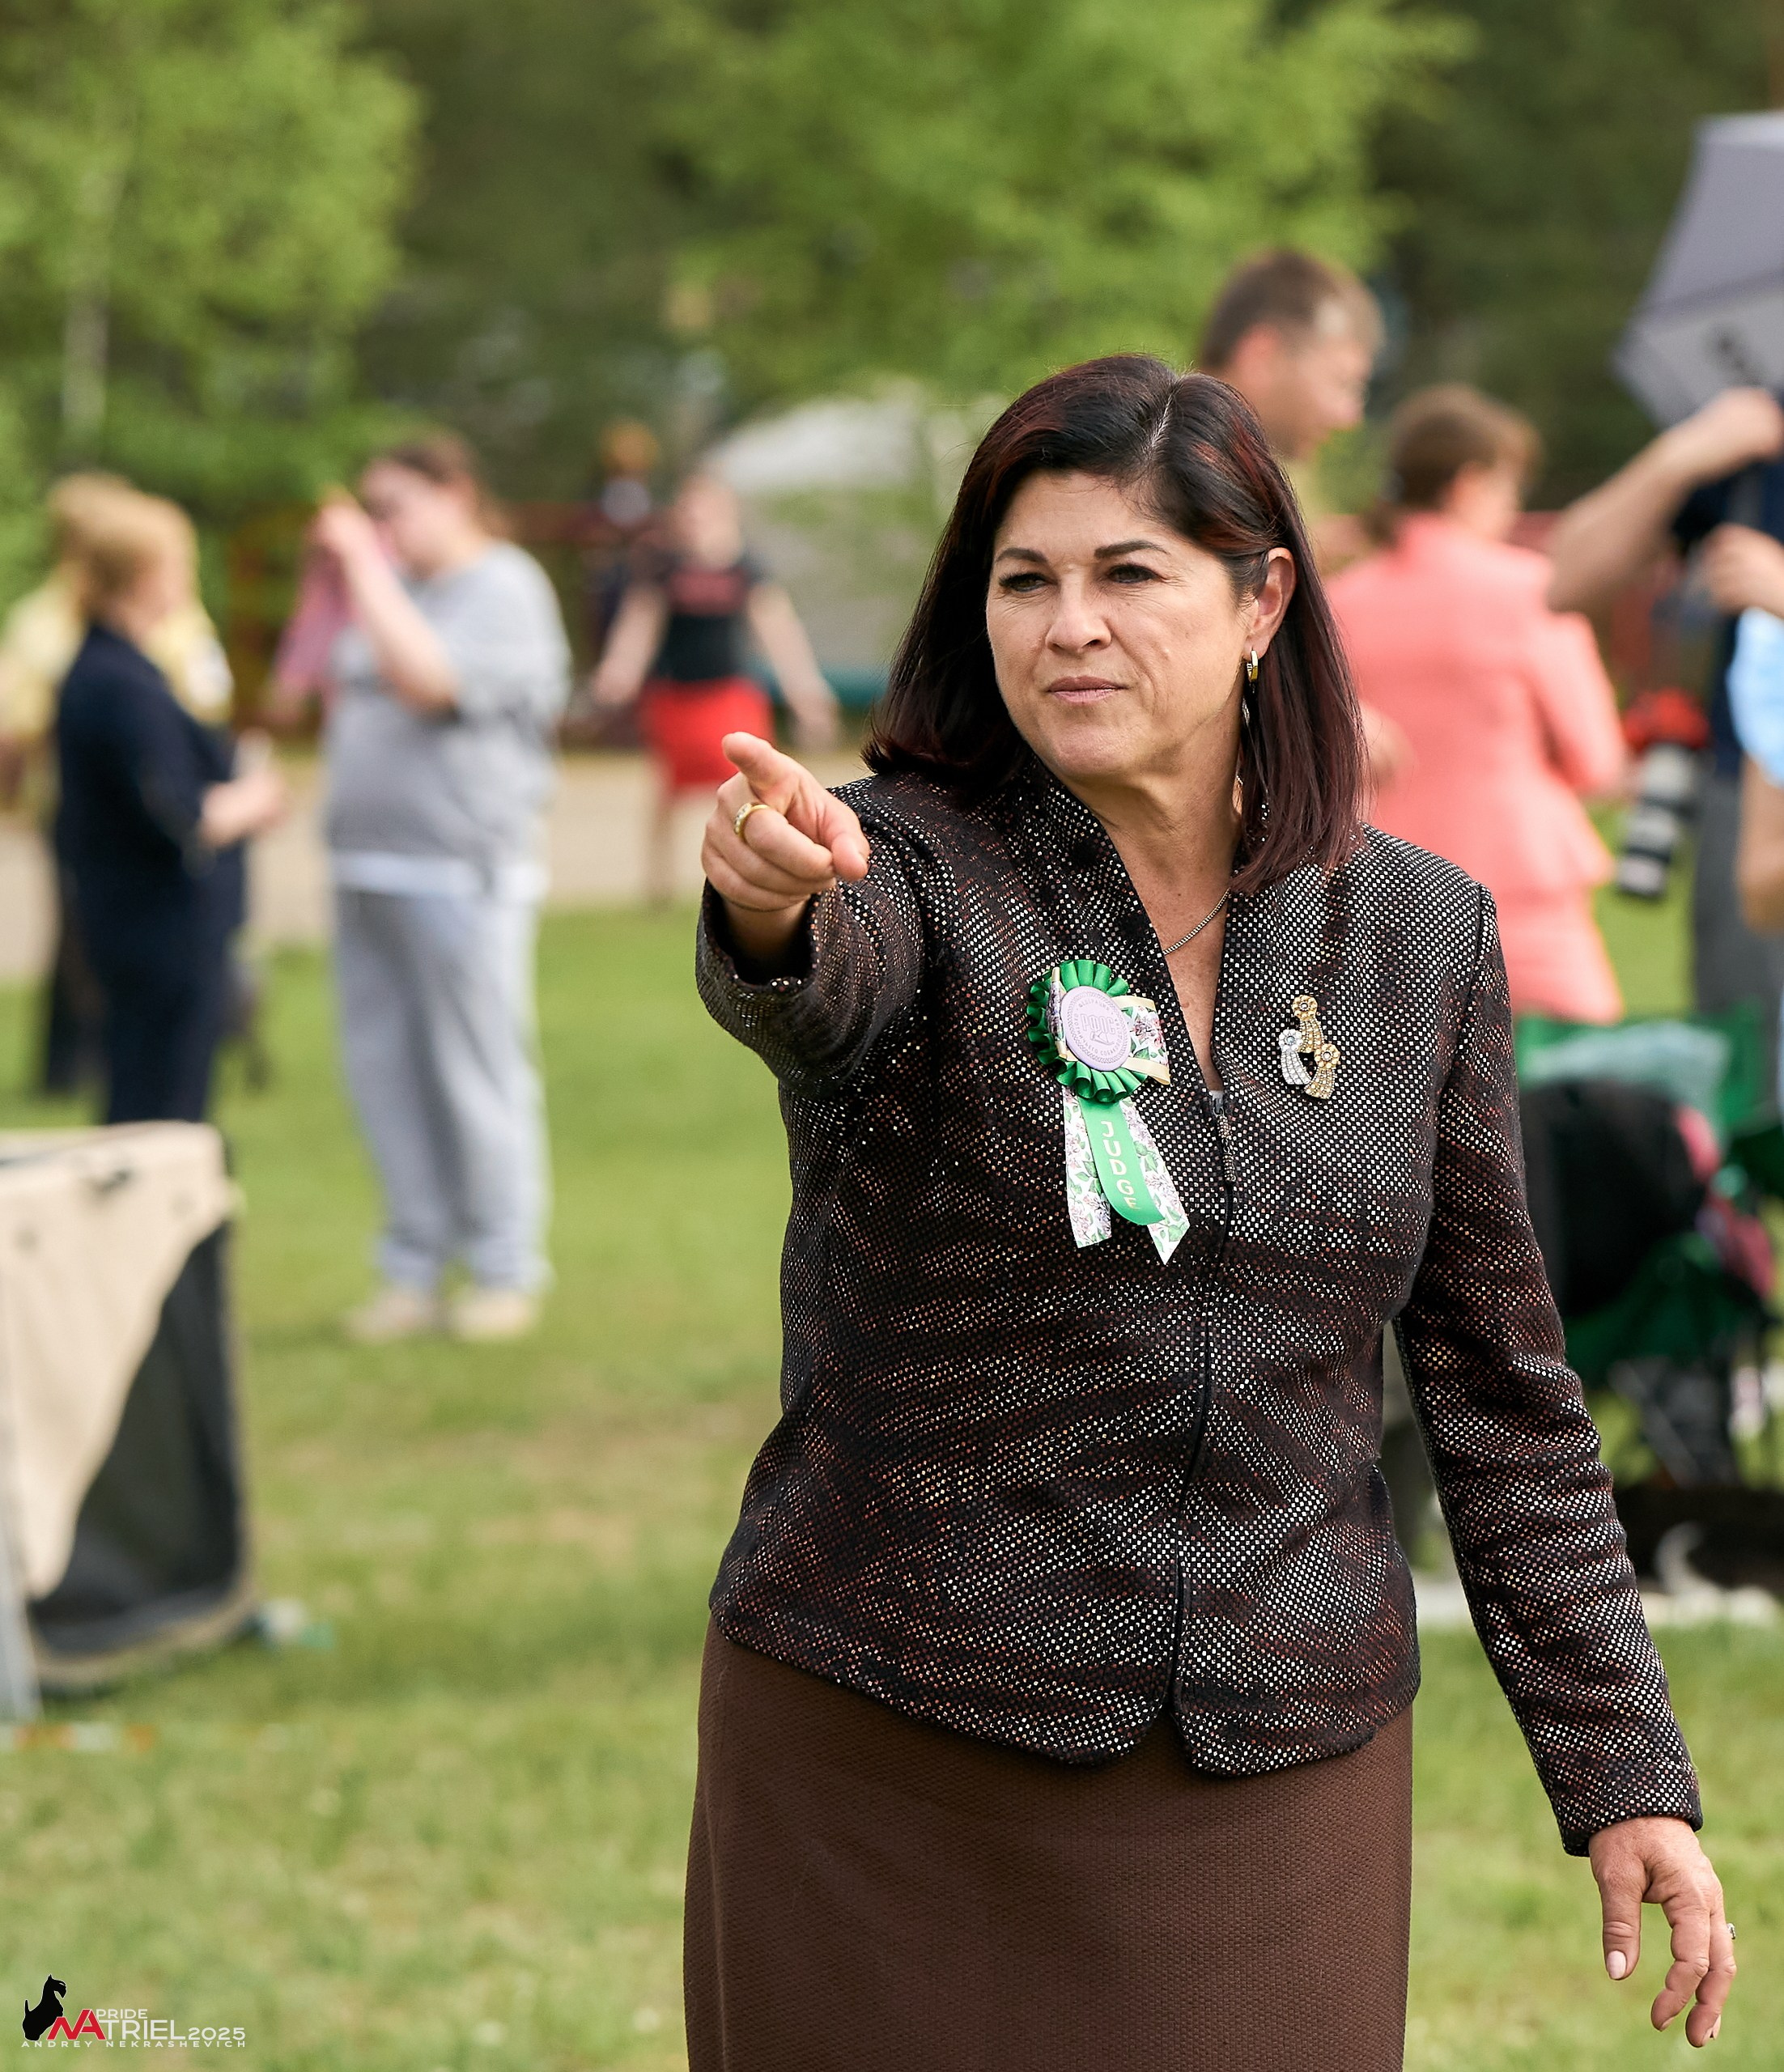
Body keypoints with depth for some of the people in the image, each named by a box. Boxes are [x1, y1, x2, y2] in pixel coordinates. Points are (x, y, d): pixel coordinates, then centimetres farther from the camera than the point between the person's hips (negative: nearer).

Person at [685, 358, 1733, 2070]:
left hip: (1278, 1783, 2)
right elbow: (815, 990, -32)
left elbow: (1501, 1389, 9)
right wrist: (770, 905, -56)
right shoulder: (917, 866, -6)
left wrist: (1625, 1771, 5)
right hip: (888, 1780, -2)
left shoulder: (1416, 934, 4)